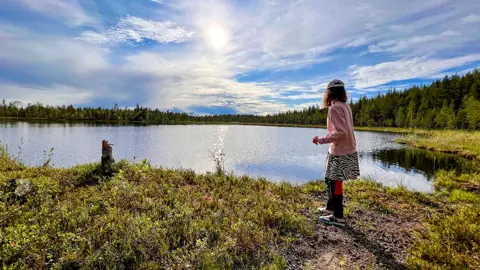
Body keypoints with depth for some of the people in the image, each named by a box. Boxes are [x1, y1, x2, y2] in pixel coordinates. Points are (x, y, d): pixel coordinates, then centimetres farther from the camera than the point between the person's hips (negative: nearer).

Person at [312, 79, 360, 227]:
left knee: (335, 182, 2)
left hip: (340, 153, -9)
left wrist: (321, 140, -17)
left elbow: (341, 132, -23)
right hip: (348, 150, 9)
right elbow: (345, 130, 8)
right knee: (331, 180, 20)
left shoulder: (335, 108, -17)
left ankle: (338, 217, 14)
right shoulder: (345, 106, 8)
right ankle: (330, 207, 35)